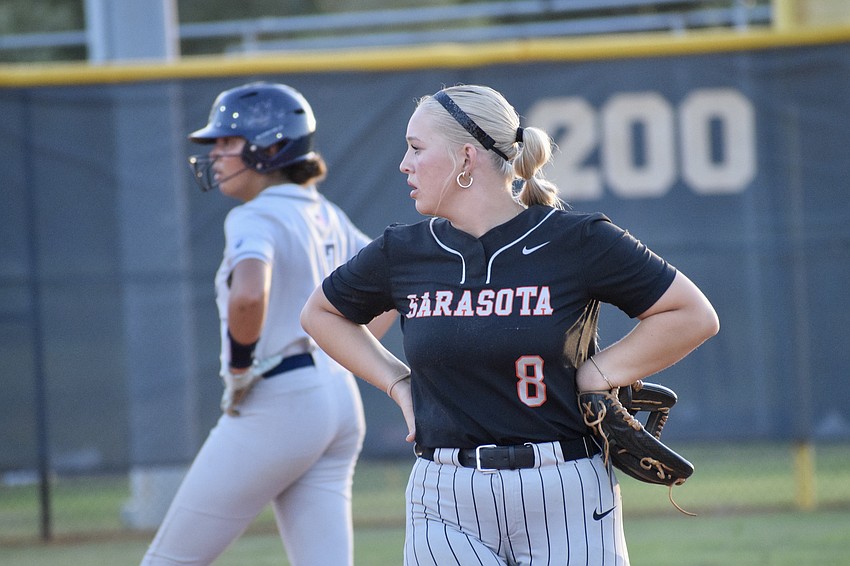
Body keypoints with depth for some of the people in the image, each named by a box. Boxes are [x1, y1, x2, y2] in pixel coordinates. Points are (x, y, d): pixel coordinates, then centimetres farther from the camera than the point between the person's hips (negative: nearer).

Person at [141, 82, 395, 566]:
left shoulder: (254, 218, -12)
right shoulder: (327, 217, 13)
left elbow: (249, 295, -33)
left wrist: (239, 367, -17)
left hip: (274, 408, -8)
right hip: (340, 405, 8)